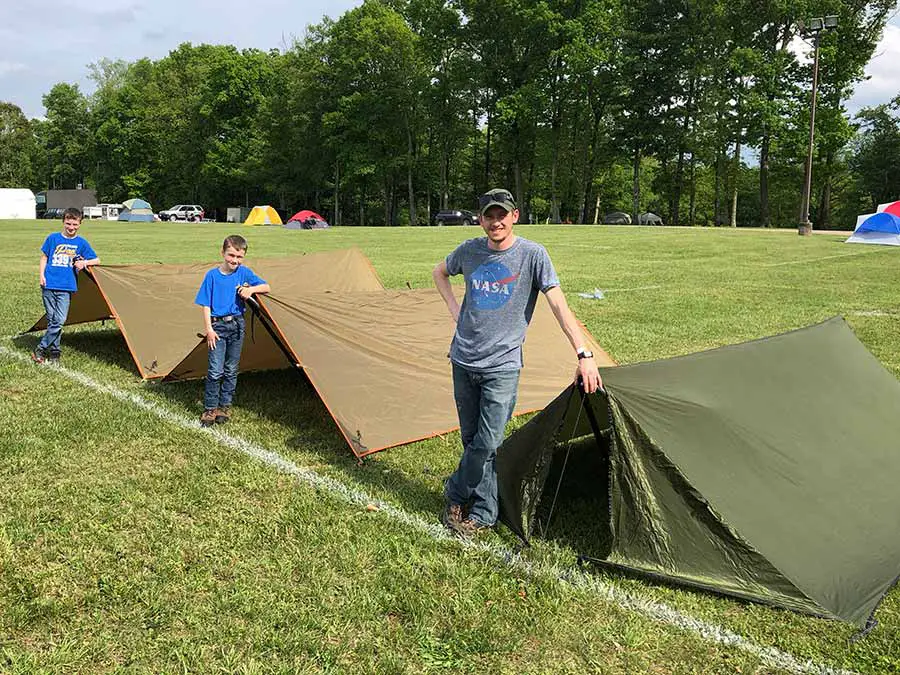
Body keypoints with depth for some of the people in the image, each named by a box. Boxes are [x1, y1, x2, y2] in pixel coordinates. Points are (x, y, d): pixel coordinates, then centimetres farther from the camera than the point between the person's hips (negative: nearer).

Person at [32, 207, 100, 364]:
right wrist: (42, 275, 1)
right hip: (49, 286, 0)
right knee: (52, 320, 5)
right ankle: (55, 351, 16)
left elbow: (96, 260, 11)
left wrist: (84, 262, -8)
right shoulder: (53, 238, 5)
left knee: (59, 321, -10)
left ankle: (41, 349, 3)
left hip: (66, 288, 0)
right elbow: (44, 257, 12)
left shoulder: (82, 243, 5)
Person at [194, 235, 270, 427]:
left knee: (231, 370, 10)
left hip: (237, 325, 3)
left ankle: (225, 406, 22)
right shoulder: (212, 275, -3)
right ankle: (210, 408, 6)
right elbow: (206, 305, -3)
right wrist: (208, 329, -10)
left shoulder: (244, 272, 2)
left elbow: (267, 287, 4)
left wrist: (251, 289, -15)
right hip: (218, 326, -2)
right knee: (215, 370, -7)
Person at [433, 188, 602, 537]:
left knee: (487, 443, -8)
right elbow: (439, 272, 24)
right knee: (471, 439, 10)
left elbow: (558, 305, -14)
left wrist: (584, 355, -21)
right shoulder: (469, 250, 3)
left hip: (502, 365, -4)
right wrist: (453, 307, 9)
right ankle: (483, 513, 23)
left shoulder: (533, 255, -9)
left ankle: (455, 495, 17)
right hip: (464, 360, 4)